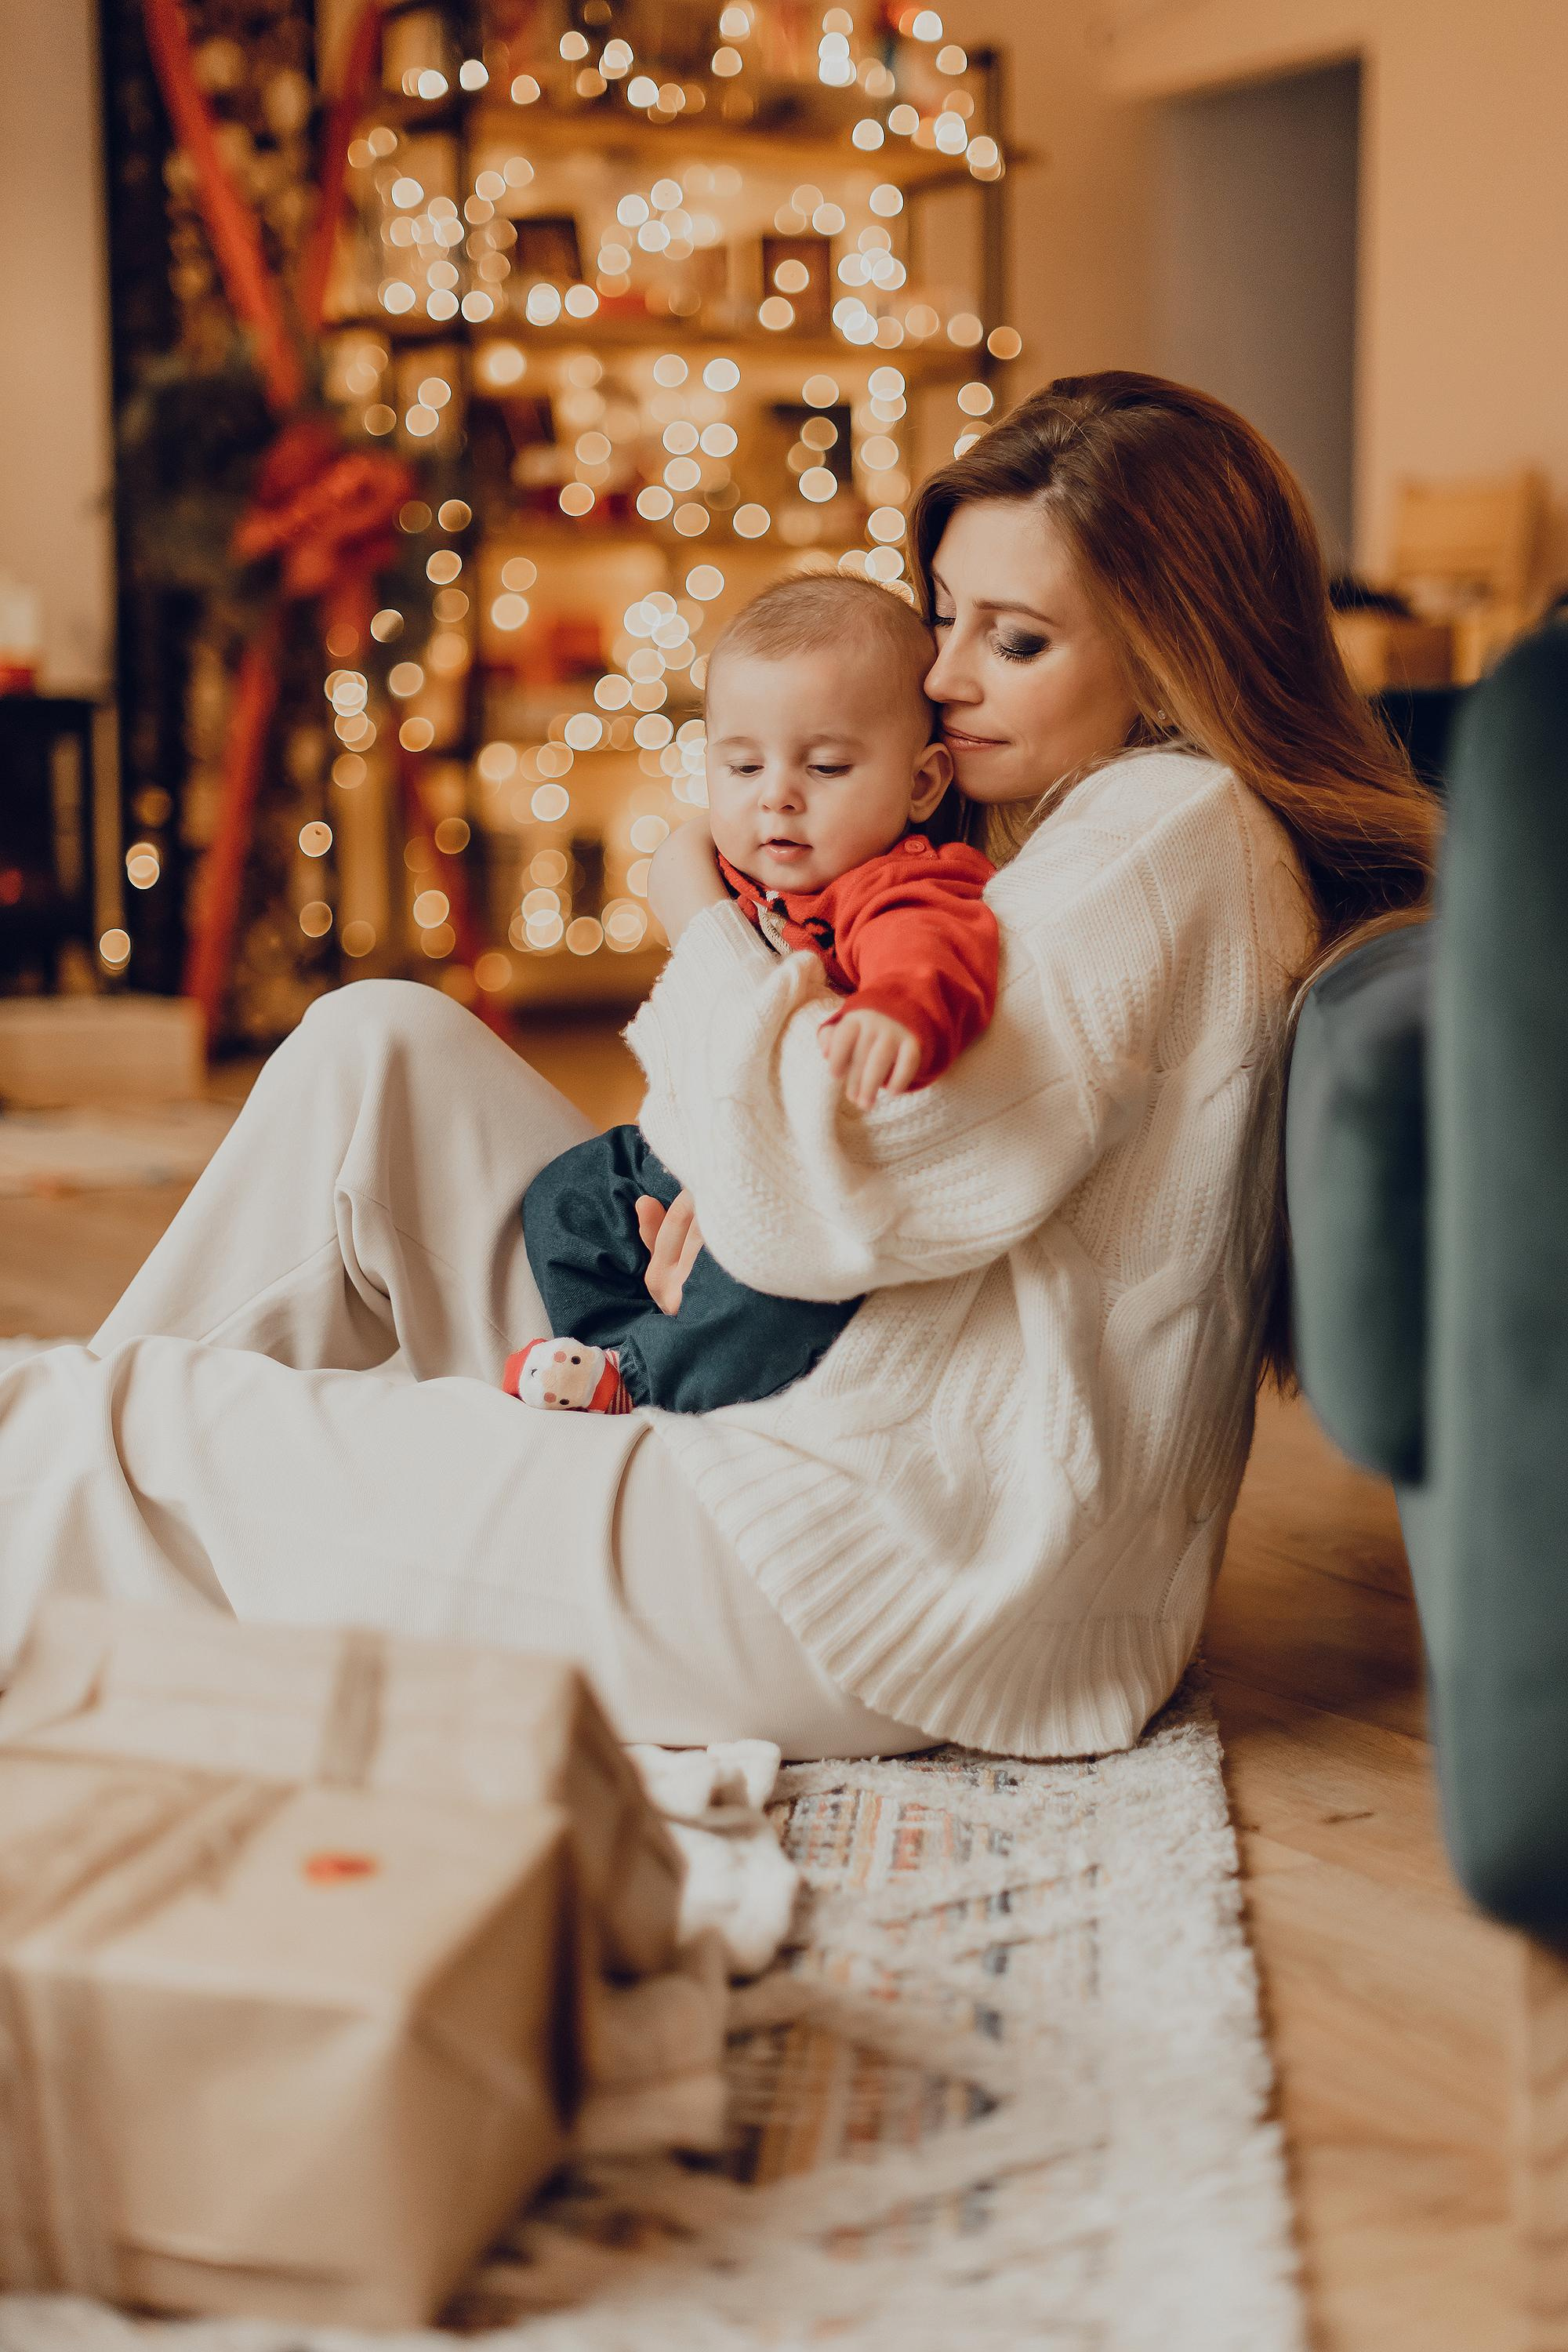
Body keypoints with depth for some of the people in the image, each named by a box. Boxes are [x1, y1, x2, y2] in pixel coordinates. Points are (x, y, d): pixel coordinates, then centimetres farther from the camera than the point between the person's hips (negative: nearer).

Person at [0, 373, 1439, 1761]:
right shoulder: (1098, 825, 15)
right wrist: (729, 1176, -3)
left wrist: (700, 921, -6)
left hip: (922, 1586, -10)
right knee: (382, 1049, 7)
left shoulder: (1172, 839, -16)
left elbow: (811, 1206, -23)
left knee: (128, 1431, -6)